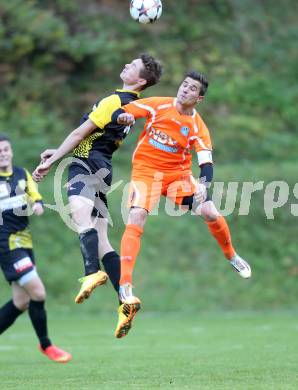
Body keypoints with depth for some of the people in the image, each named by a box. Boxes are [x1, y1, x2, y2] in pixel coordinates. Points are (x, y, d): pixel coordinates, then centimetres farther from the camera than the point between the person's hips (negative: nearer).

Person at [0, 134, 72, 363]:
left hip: (24, 241, 7)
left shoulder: (22, 174, 10)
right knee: (38, 293, -12)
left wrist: (38, 205, -8)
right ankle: (46, 346, 4)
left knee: (21, 302, 8)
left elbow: (35, 196, 14)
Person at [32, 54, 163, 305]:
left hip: (89, 165, -9)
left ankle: (93, 273, -52)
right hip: (102, 169, 9)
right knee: (100, 241, 6)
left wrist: (50, 162, -1)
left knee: (81, 215, -31)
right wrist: (59, 152, 28)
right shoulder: (133, 104, 19)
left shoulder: (115, 101, -10)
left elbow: (79, 134, -7)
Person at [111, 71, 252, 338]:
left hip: (178, 173, 1)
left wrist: (204, 185, -35)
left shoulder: (197, 127, -7)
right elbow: (119, 114, 0)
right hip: (146, 170, -1)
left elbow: (206, 163, -14)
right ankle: (125, 290, -28)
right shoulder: (157, 106, -6)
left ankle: (231, 256, 21)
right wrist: (123, 117, -25)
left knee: (211, 214, -13)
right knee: (136, 220, -23)